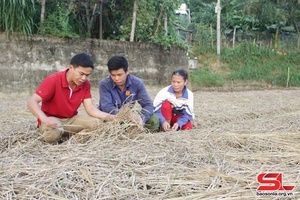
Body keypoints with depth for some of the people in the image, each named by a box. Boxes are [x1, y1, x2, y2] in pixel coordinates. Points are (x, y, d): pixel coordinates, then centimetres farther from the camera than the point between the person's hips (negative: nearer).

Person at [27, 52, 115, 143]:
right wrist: (45, 119, -45)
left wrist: (106, 116, -29)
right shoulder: (53, 80, -19)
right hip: (52, 120, -5)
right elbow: (31, 102, -25)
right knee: (53, 133, -39)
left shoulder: (85, 84, -3)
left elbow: (90, 108, -7)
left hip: (71, 119, 5)